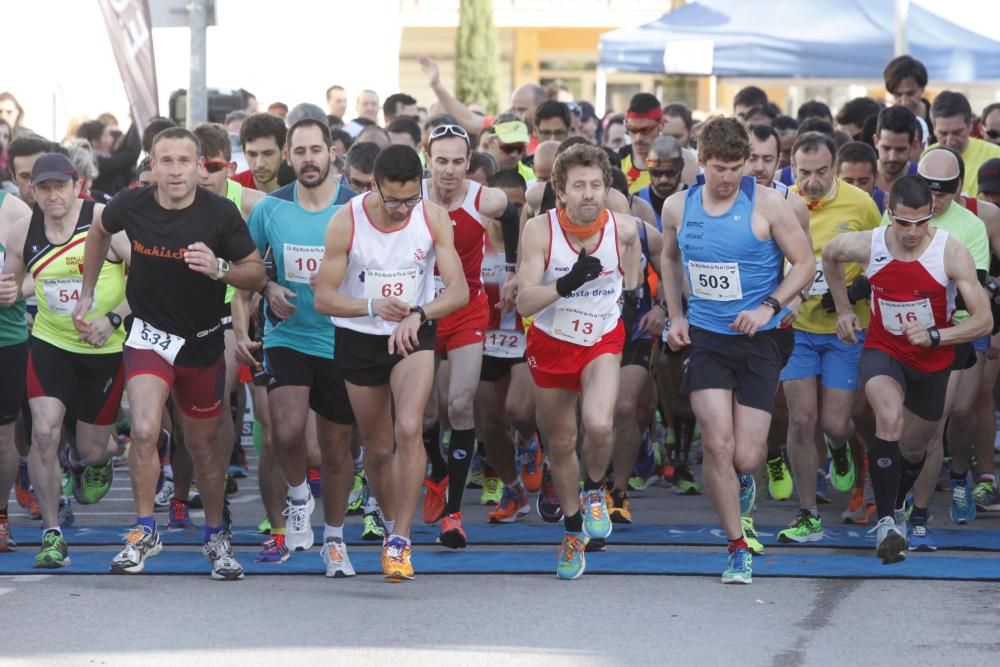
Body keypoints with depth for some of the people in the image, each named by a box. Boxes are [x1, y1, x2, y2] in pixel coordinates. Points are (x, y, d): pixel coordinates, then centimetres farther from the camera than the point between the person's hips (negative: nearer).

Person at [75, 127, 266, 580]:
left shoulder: (220, 214, -16)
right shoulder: (131, 205, -11)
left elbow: (257, 274, -9)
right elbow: (99, 232, 13)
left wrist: (219, 268, -29)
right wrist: (87, 293, 16)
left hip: (203, 342, 0)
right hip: (150, 335, 0)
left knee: (202, 445, 13)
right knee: (144, 432, -20)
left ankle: (215, 537, 32)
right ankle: (145, 532, -4)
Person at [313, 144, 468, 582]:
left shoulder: (434, 219, -12)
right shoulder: (345, 222, -16)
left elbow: (459, 291, -12)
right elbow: (323, 298, -13)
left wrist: (418, 315, -31)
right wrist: (373, 307, -31)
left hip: (414, 336, 0)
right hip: (359, 338, 0)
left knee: (408, 429, -22)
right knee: (378, 447, 9)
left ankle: (400, 541, -17)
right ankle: (391, 526, 34)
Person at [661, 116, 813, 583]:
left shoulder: (766, 204, -8)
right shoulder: (678, 207, 2)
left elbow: (804, 263, -3)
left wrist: (768, 307, -16)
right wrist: (675, 316, 10)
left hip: (757, 340, -2)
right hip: (704, 338, 2)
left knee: (745, 457, -4)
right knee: (717, 445, -12)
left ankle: (743, 481, 36)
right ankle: (737, 548, 2)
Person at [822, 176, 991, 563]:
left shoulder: (951, 253, -24)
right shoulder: (867, 246, -18)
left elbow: (983, 320, -23)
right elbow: (829, 255, 8)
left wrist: (935, 336, -36)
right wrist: (843, 308, 10)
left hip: (933, 360, 1)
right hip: (883, 349, -1)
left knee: (914, 447, 18)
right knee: (890, 417, -31)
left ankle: (896, 507, 51)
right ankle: (886, 522, -25)